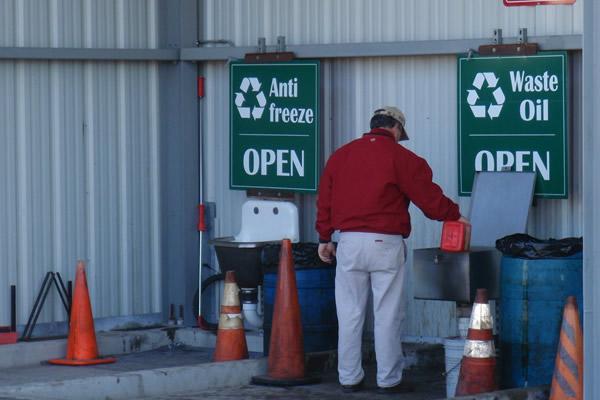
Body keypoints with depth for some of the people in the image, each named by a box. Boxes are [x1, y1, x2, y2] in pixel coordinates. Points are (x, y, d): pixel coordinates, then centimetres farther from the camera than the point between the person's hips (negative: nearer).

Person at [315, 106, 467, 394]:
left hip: (349, 242, 4)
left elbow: (325, 200, 14)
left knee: (350, 314, 8)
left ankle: (349, 378, 11)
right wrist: (454, 216, 11)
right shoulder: (400, 157, -2)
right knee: (387, 315, 2)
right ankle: (388, 379, 5)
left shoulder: (340, 156, 12)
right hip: (385, 244, -4)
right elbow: (427, 195, -3)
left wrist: (325, 238, 21)